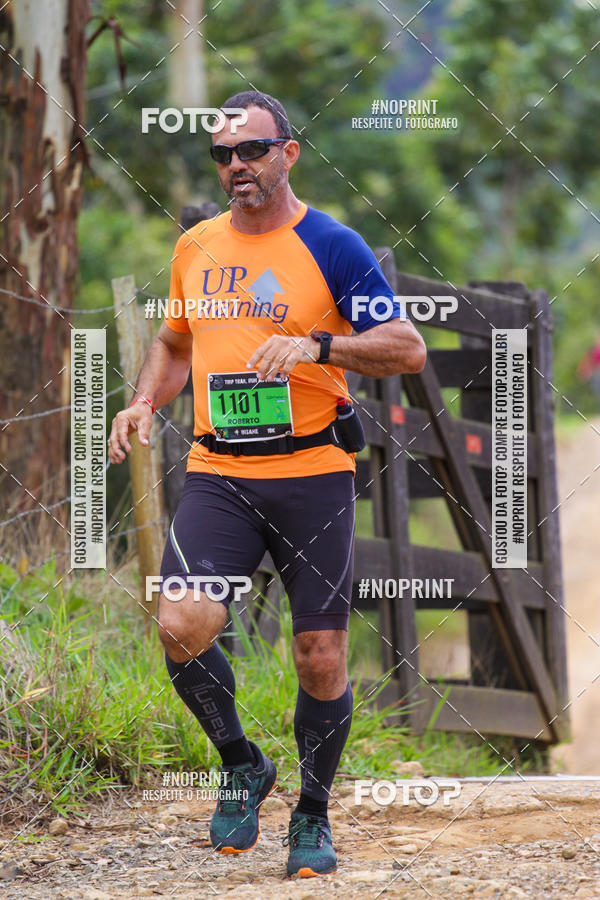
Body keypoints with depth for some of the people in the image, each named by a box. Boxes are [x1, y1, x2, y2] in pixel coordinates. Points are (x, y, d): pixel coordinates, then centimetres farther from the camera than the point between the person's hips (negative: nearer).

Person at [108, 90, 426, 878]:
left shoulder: (331, 246, -3)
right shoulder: (195, 248, 12)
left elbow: (408, 347, -8)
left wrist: (318, 344, -22)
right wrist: (145, 403, 10)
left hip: (313, 474, -3)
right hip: (218, 474, 3)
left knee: (321, 657, 0)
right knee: (182, 624, -19)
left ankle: (313, 814, 21)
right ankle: (241, 767, 6)